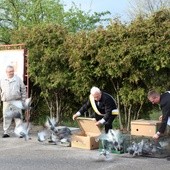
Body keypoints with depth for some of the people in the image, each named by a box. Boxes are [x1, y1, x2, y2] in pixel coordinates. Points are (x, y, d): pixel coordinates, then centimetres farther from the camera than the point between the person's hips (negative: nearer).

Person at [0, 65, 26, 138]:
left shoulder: (18, 79, 6)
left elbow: (23, 90, 8)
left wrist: (23, 100, 4)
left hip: (16, 101, -1)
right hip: (6, 102, 1)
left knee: (18, 117, -3)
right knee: (6, 117, 3)